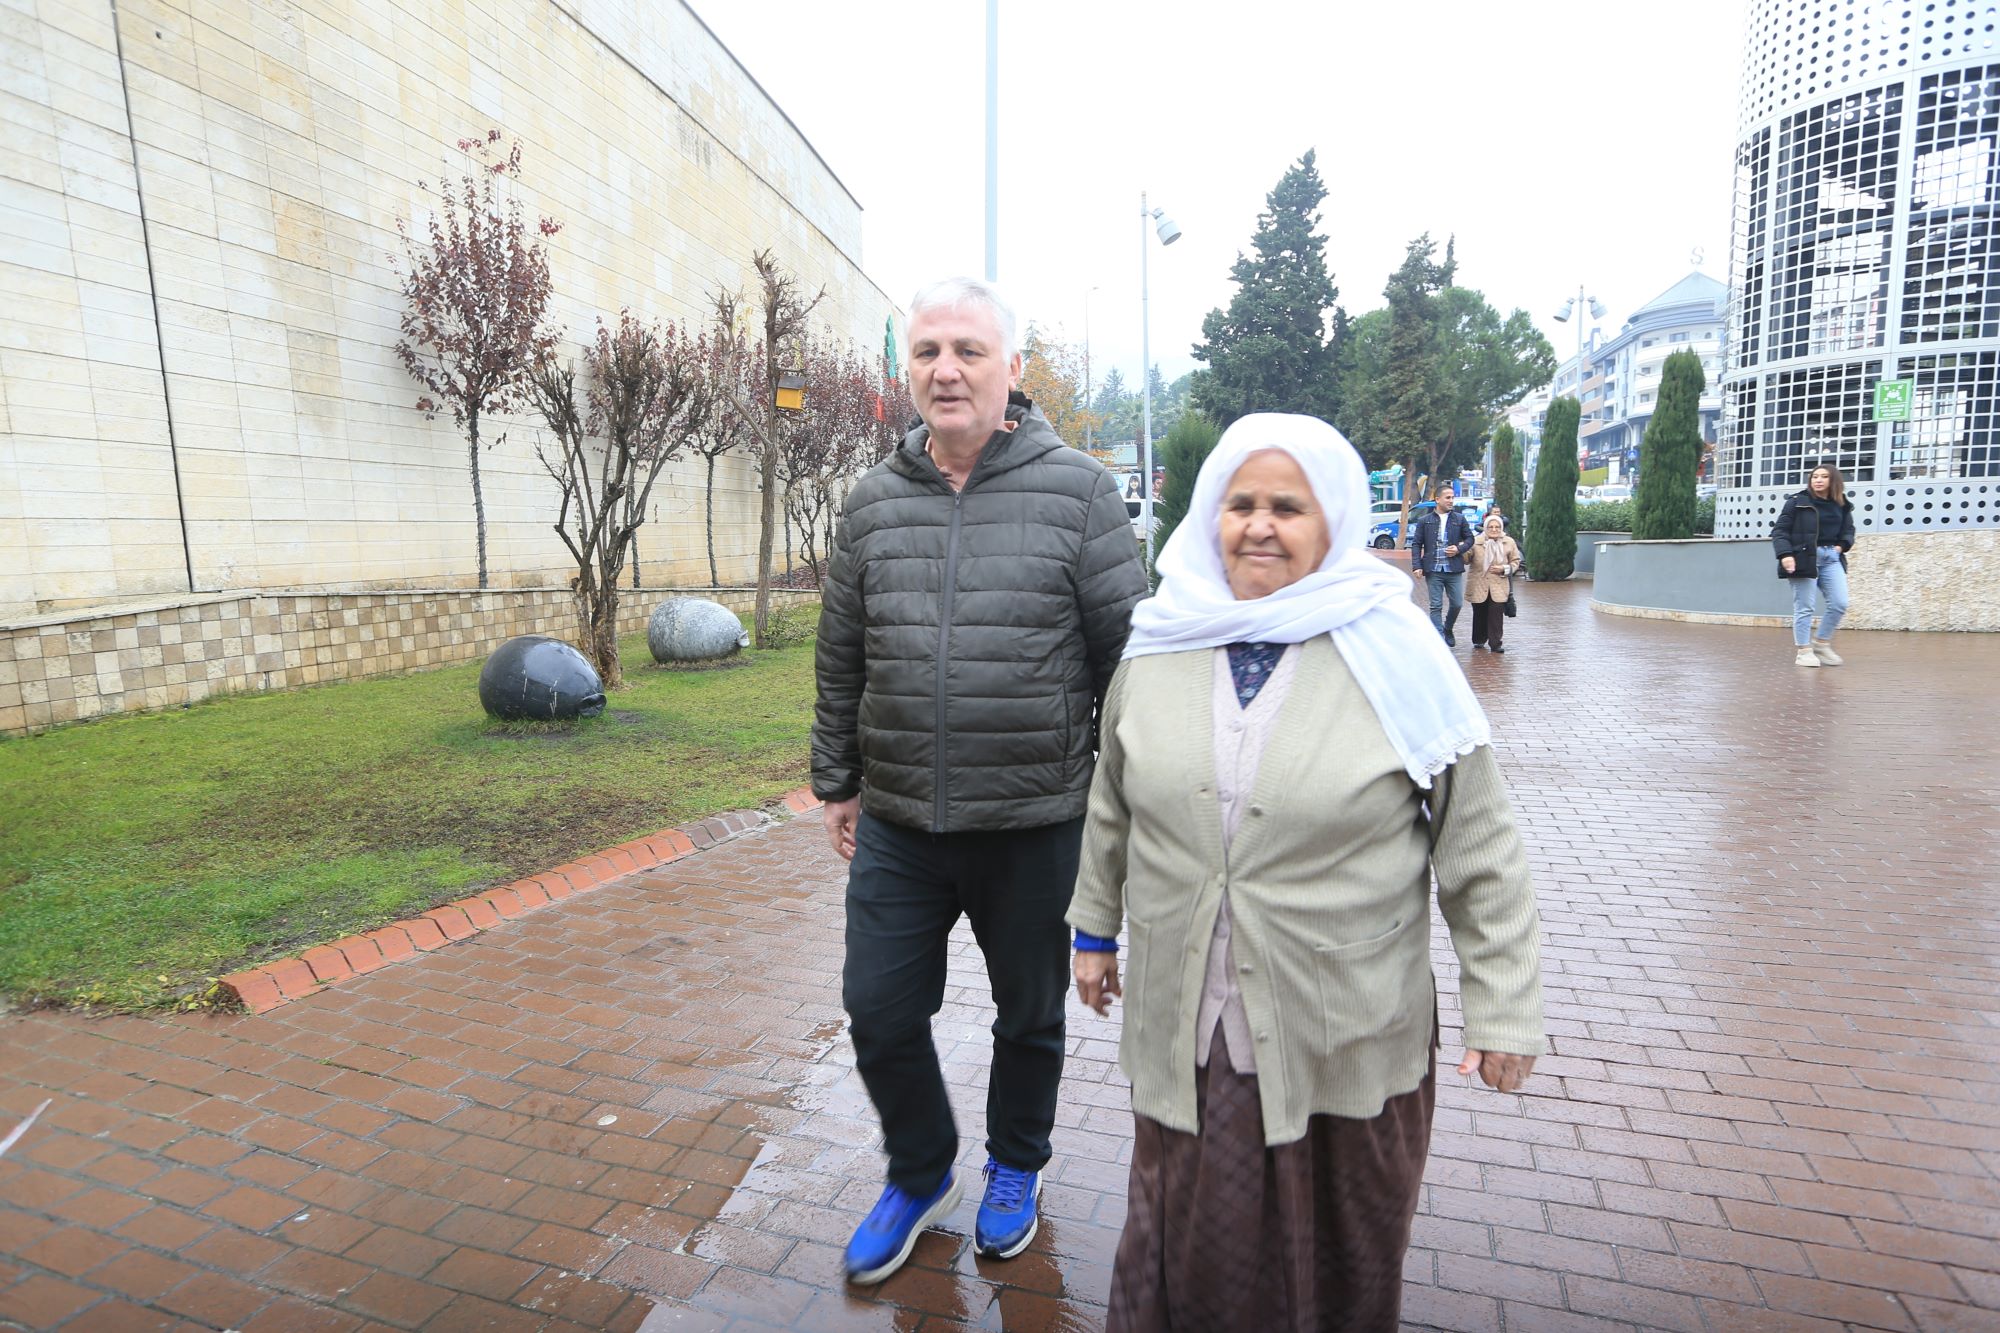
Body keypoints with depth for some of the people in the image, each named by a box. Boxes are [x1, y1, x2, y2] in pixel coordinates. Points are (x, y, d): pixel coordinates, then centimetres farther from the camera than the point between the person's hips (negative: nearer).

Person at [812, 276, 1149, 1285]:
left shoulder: (1077, 490, -7)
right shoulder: (874, 500, 3)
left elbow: (1126, 650, -4)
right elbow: (841, 659, 10)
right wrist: (837, 781, 13)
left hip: (1034, 821, -2)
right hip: (897, 823, 3)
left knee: (1030, 1015, 17)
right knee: (879, 1012, 11)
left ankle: (1015, 1169, 46)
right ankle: (920, 1174, 40)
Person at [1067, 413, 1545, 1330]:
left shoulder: (1393, 657, -10)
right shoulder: (1159, 646, 0)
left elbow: (1480, 852, -6)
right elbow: (1112, 808, 11)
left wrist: (1504, 1008, -4)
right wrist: (1095, 927, 17)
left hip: (1346, 1042, -2)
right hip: (1184, 1036, 2)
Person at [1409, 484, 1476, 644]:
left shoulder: (1460, 519, 8)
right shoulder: (1424, 521, 4)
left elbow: (1469, 538, 14)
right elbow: (1416, 544, 3)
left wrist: (1459, 549, -7)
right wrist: (1417, 566, -7)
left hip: (1454, 570, 2)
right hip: (1433, 570, -2)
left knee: (1457, 603, 6)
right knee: (1436, 606, -1)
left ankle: (1448, 630, 31)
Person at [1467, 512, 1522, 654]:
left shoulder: (1509, 542, 4)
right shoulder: (1476, 542, 0)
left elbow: (1515, 561, 12)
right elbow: (1466, 560, 2)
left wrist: (1504, 569, -7)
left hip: (1499, 586, 0)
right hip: (1478, 585, 0)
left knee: (1496, 614, -8)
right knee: (1480, 614, 10)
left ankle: (1495, 643, -2)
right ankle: (1479, 640, 28)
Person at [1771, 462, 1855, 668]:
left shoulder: (1842, 506, 12)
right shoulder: (1797, 502, -2)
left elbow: (1848, 530, 23)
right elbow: (1779, 530, -5)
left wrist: (1843, 545, 2)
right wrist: (1785, 554, -18)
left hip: (1831, 558, 5)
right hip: (1804, 557, -5)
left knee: (1839, 604, -1)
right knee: (1804, 607, -2)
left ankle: (1822, 643, 17)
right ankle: (1804, 651, 6)